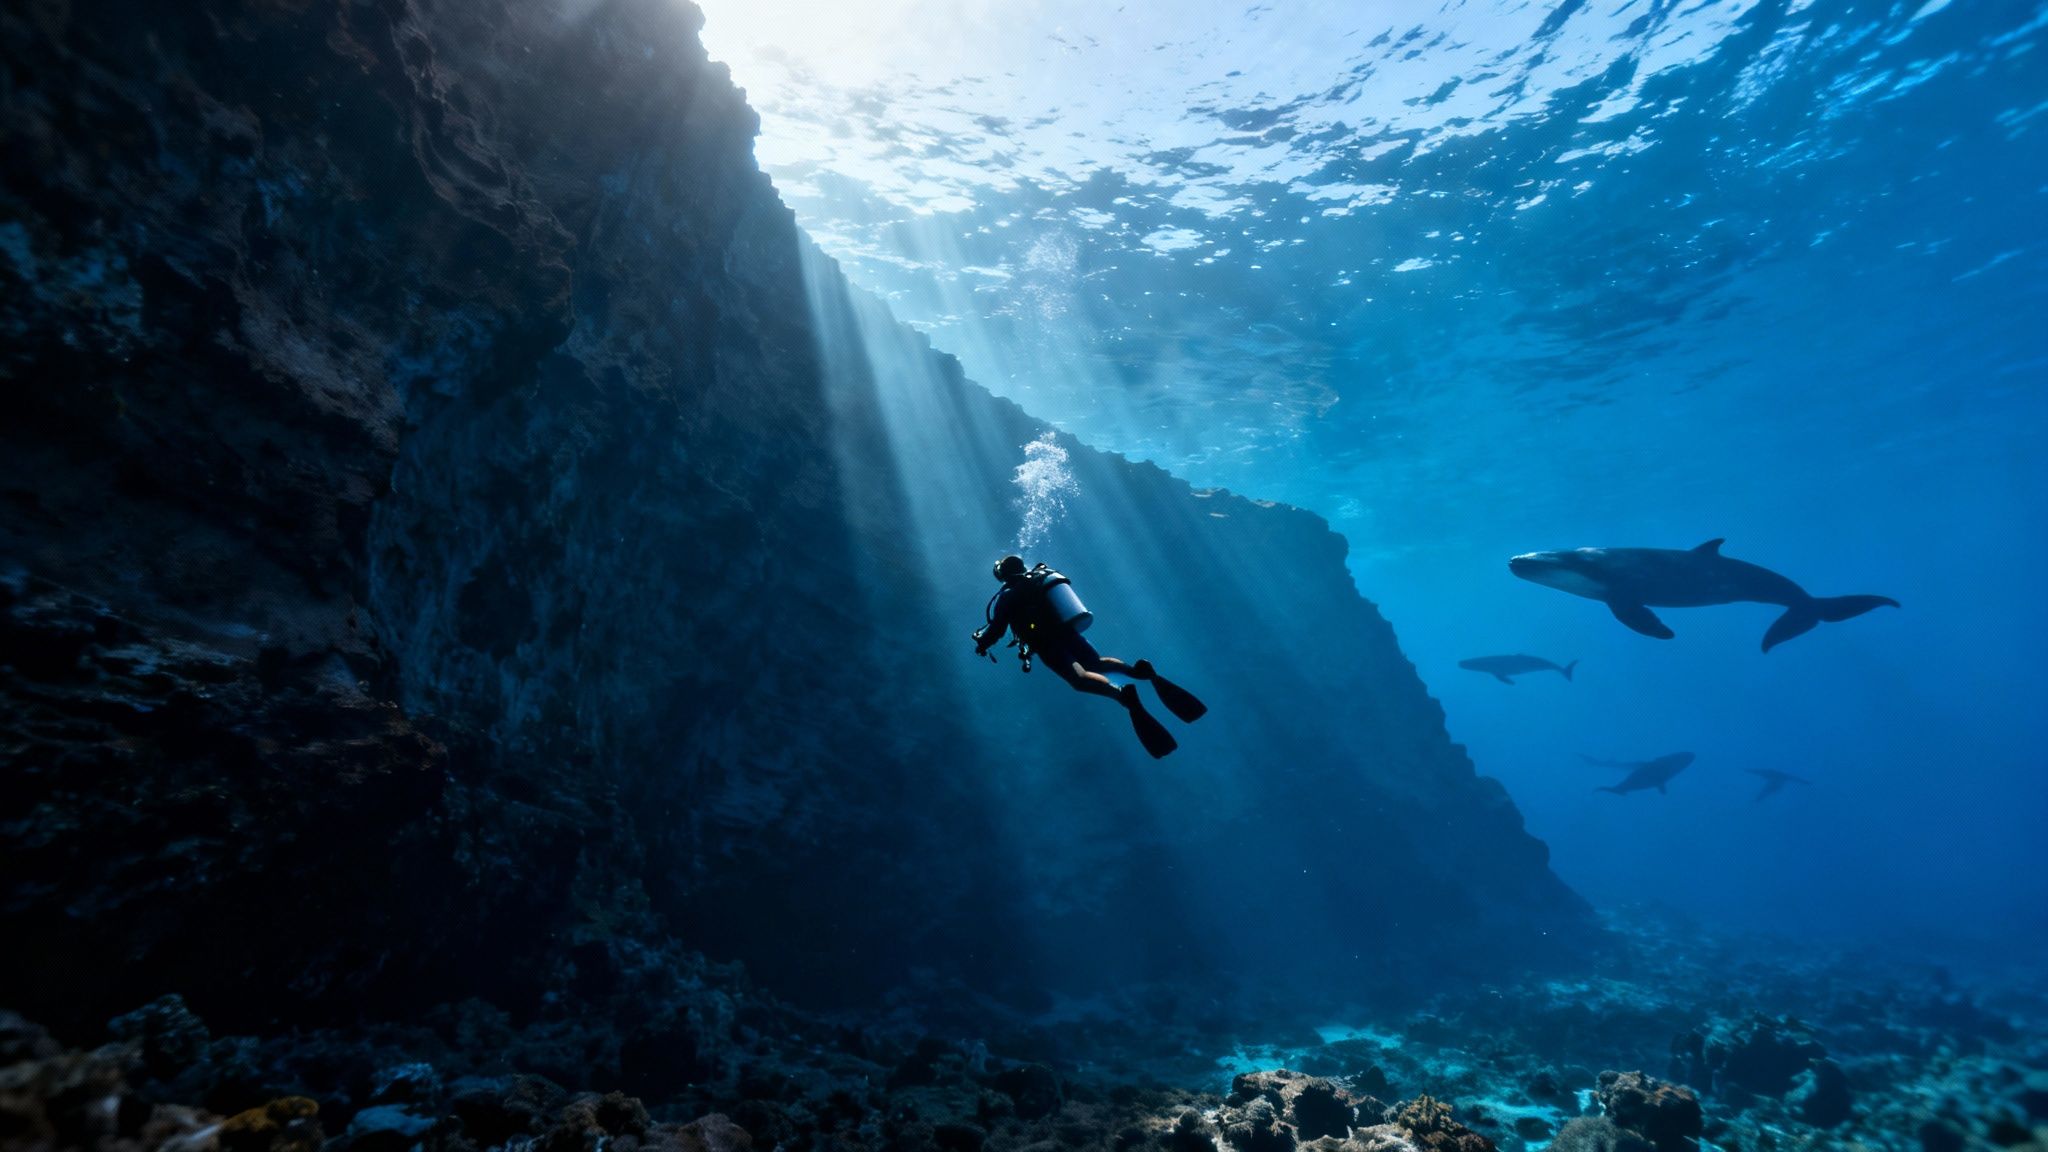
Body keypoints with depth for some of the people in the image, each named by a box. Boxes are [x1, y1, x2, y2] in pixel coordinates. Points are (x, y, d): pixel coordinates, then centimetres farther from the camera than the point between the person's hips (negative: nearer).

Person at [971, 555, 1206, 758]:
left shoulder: (1008, 595, 4)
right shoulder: (1041, 576, 23)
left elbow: (997, 629, 0)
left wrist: (981, 643, 20)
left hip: (1046, 641, -7)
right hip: (1069, 631, 7)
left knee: (1080, 677, -23)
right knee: (1098, 663, 21)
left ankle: (1121, 693, -54)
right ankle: (1138, 670, -10)